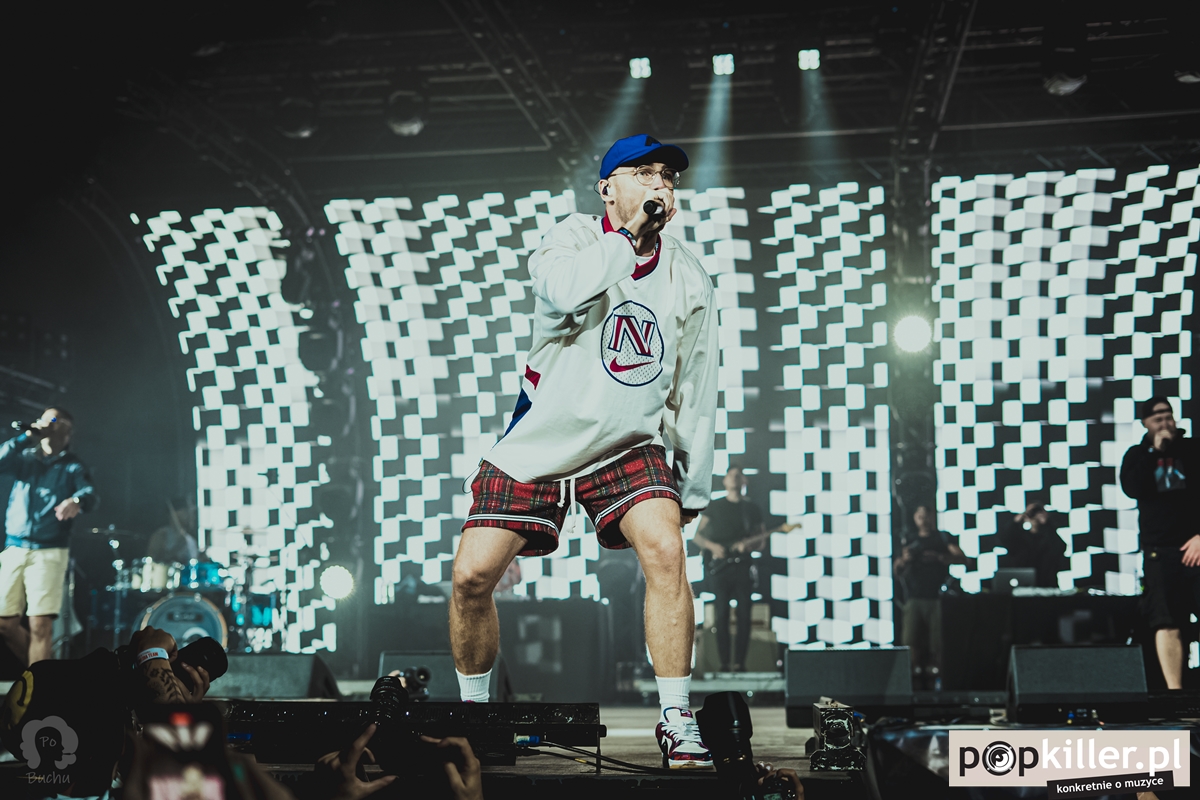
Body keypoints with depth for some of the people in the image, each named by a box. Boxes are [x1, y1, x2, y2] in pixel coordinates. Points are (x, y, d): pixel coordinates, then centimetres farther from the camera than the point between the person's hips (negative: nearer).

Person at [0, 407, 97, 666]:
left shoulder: (73, 466, 5)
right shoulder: (24, 458, 15)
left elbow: (90, 494, -14)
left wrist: (76, 501, -37)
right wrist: (27, 436, -7)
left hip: (49, 552, -4)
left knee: (40, 626, -12)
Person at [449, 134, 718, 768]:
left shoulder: (688, 280, 2)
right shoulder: (576, 237, -6)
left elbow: (695, 390, 8)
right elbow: (563, 291, -31)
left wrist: (694, 488, 8)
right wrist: (630, 235, -23)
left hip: (628, 447, 1)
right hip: (537, 445, -1)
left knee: (665, 549, -25)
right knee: (471, 575, -9)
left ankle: (676, 722, -13)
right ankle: (473, 706, 17)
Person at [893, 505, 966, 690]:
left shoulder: (942, 538, 10)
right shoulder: (910, 540, 19)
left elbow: (962, 558, -4)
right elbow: (897, 571, 17)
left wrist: (938, 557, -16)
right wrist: (903, 560, -5)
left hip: (936, 596, -3)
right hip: (914, 597, 3)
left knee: (938, 643, -9)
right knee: (910, 641, -6)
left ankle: (938, 677, -2)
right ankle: (918, 676, 6)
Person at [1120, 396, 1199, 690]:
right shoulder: (1137, 455, 13)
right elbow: (1133, 489, -6)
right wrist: (1155, 451, -7)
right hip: (1160, 551, 1)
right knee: (1167, 624, -5)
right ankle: (1174, 689, -6)